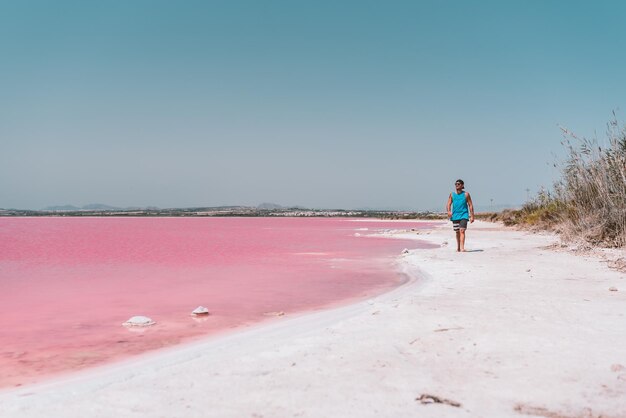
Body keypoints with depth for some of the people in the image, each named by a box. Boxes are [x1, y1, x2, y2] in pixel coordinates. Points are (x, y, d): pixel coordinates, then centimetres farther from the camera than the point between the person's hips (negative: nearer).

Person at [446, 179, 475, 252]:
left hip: (464, 215, -3)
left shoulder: (466, 194, 2)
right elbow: (448, 204, 3)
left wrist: (472, 216, -1)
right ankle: (458, 247, 26)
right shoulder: (452, 194, 8)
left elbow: (470, 205, 4)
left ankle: (462, 248, -23)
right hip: (455, 215, 3)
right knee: (457, 232, 12)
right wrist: (449, 211, -19)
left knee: (462, 231, -17)